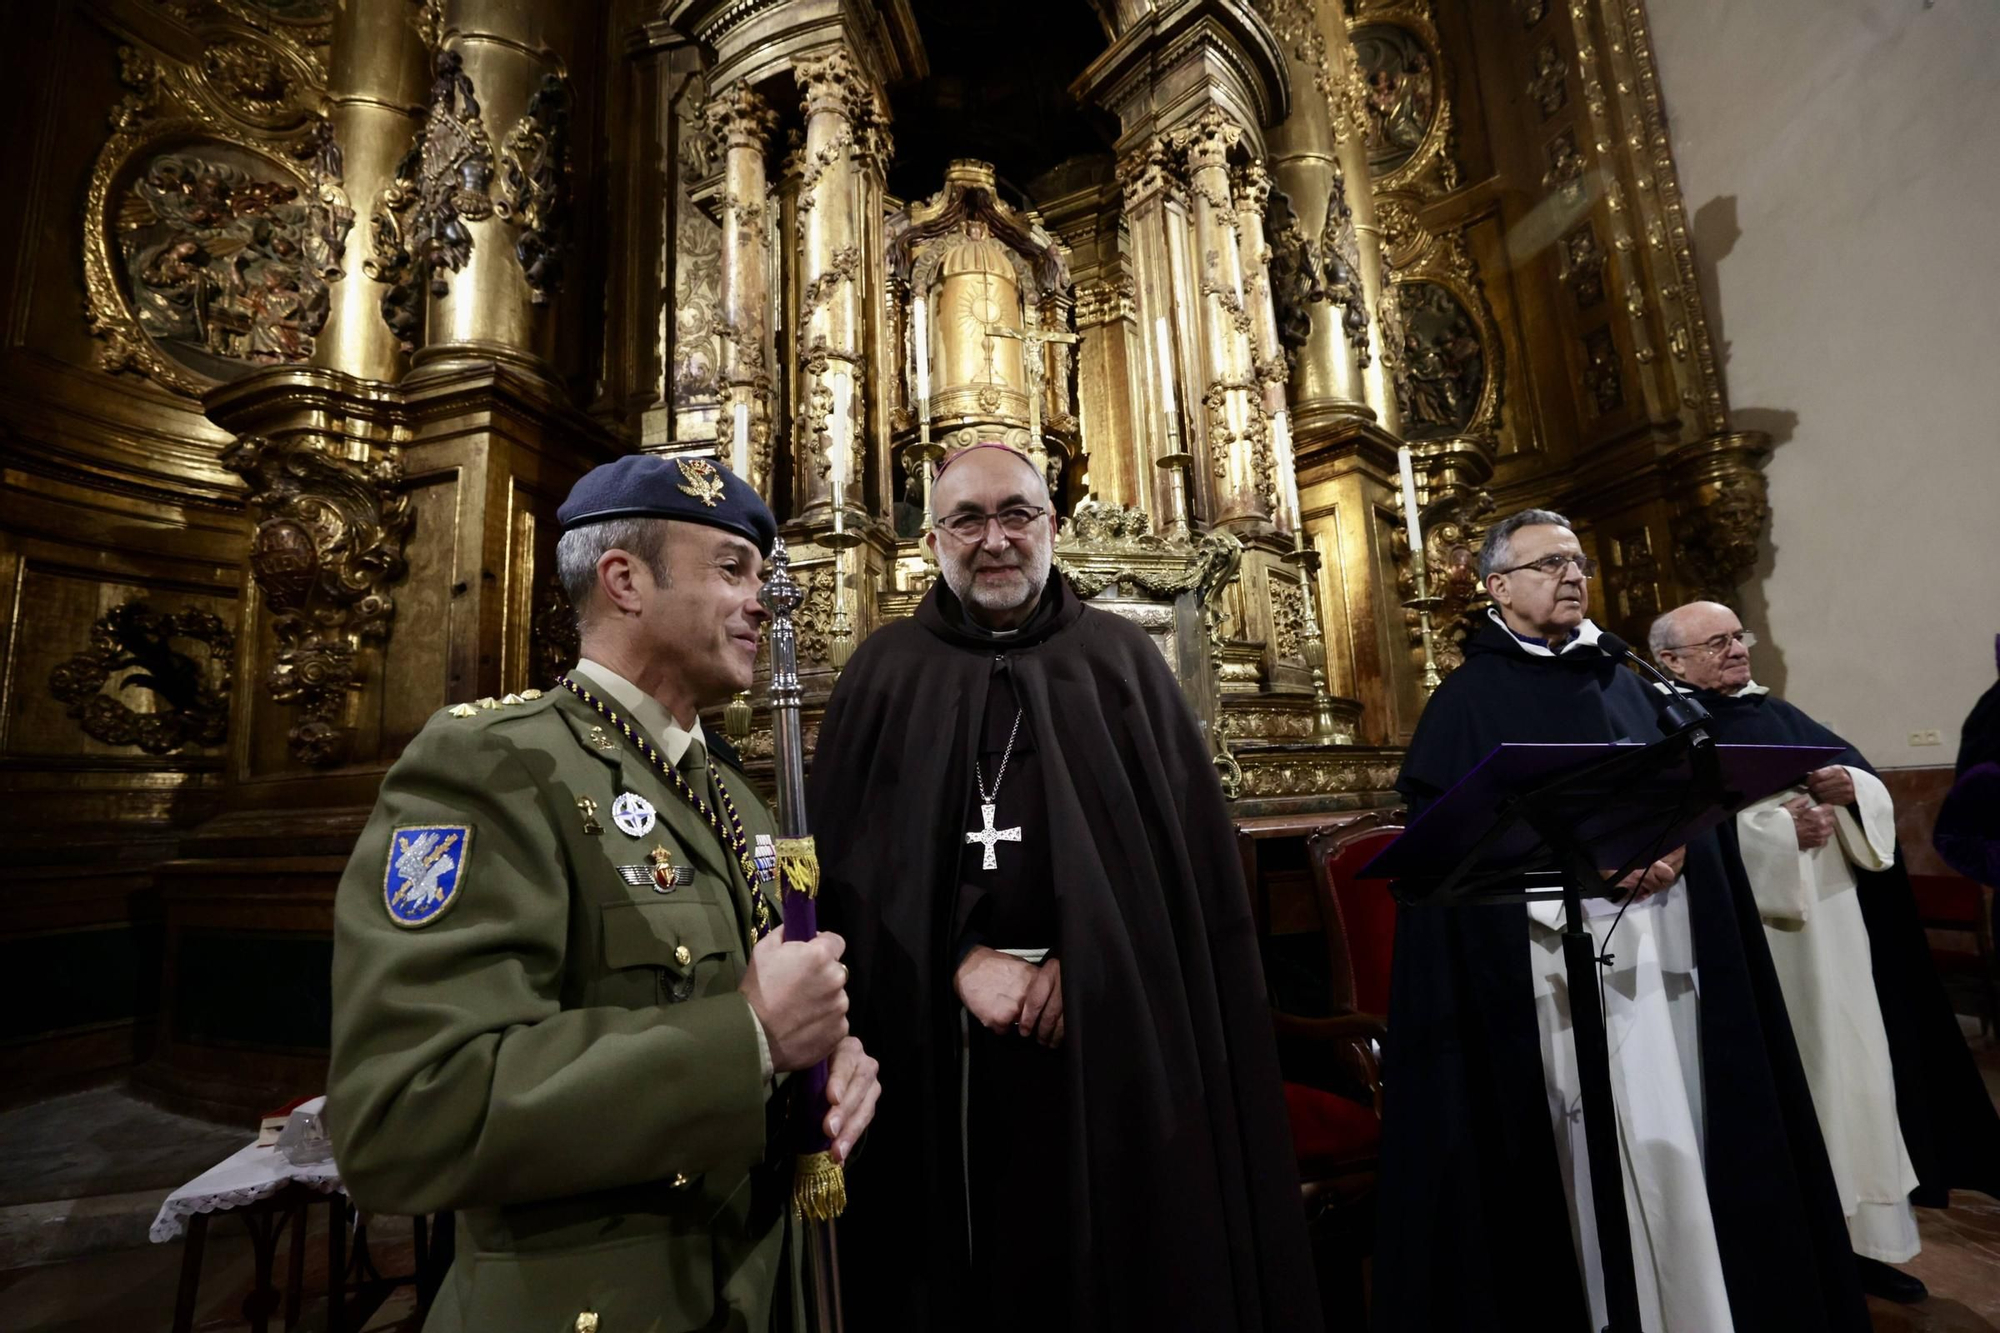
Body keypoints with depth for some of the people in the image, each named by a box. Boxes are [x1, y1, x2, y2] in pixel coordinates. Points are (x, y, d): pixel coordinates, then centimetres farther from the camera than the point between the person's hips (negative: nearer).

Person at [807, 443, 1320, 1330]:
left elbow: (1187, 846, 0)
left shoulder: (1122, 657, 5)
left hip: (1112, 1030, 1)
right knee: (962, 1262, 13)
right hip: (937, 1046, 0)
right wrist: (959, 961, -13)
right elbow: (848, 854, -2)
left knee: (1128, 1254, 12)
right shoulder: (886, 670, 5)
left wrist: (1082, 960, -11)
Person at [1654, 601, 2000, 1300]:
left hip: (1835, 923, 7)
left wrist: (1849, 785, -9)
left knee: (1856, 1066, 12)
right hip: (1751, 938, -7)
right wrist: (1777, 827, -20)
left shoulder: (1779, 714, 15)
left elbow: (1871, 785, 12)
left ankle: (1868, 1237, 26)